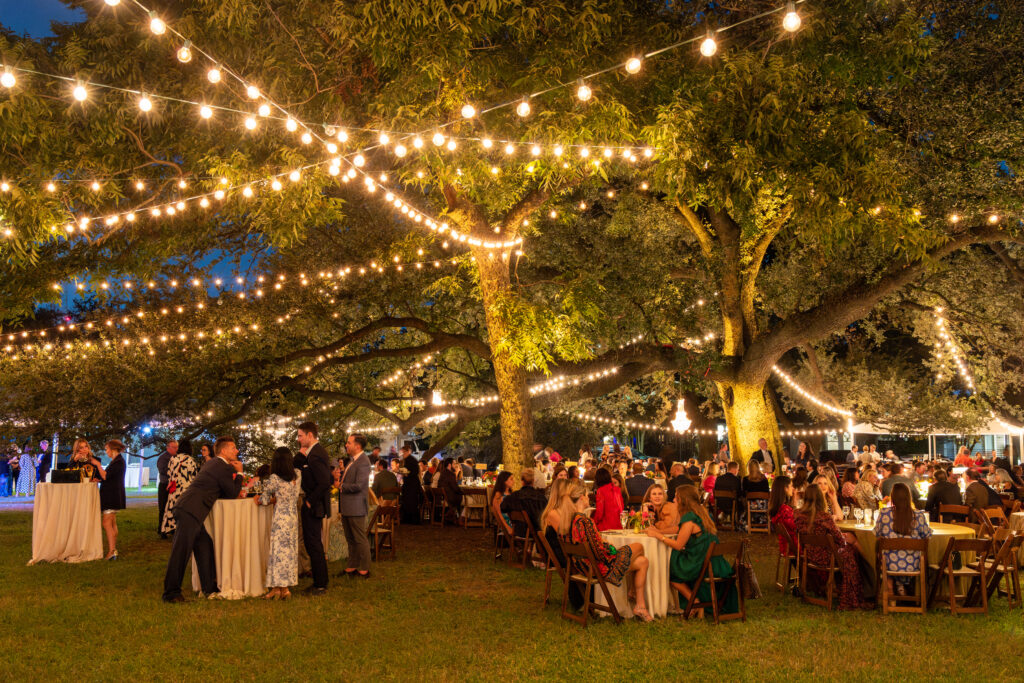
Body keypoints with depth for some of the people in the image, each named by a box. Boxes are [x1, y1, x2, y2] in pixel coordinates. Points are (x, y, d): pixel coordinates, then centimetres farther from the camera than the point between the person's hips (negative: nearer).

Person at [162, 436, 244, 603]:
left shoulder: (213, 464, 23)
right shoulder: (223, 467, -9)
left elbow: (224, 492, 30)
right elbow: (232, 494, -2)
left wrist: (235, 491, 15)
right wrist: (239, 473, 7)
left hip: (187, 509, 11)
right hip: (190, 512, -11)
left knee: (204, 548, 14)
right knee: (181, 552, -7)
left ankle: (210, 587, 21)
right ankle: (171, 592, -4)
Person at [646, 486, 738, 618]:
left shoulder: (690, 519, -17)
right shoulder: (702, 512, 10)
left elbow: (678, 545, -14)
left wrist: (658, 535, -5)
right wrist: (660, 532, 19)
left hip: (702, 566, -9)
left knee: (668, 572, 8)